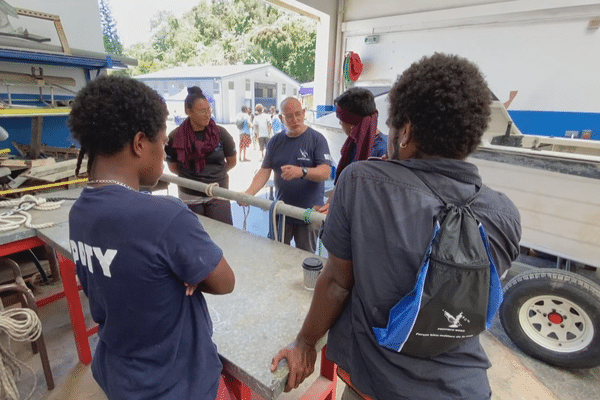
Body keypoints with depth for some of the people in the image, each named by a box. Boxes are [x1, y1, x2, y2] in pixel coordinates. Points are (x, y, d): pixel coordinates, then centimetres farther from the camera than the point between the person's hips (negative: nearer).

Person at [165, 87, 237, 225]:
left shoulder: (220, 133, -6)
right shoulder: (176, 137, -7)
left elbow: (232, 162, 8)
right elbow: (172, 166, 8)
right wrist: (190, 178, 11)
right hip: (189, 197, 0)